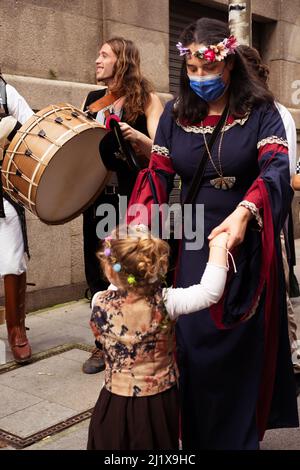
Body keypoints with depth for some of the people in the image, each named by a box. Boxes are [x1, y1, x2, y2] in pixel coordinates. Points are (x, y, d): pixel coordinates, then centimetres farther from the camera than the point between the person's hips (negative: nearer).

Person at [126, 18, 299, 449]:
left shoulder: (259, 111, -4)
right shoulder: (176, 114, 6)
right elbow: (158, 174, 0)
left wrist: (244, 212, -40)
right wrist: (137, 229, -17)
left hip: (244, 246, -2)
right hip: (191, 247, 3)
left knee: (240, 348, 5)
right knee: (192, 345, 6)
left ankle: (239, 437, 23)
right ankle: (195, 437, 24)